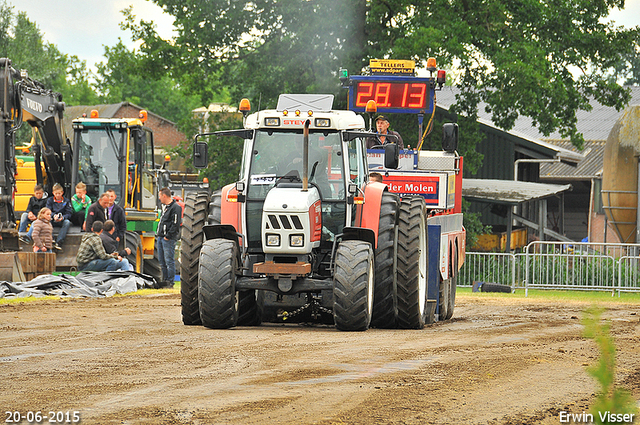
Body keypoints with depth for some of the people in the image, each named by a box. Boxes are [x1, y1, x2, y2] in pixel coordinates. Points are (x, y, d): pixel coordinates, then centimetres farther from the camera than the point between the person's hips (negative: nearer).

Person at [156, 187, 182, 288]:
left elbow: (176, 224, -17)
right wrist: (159, 235, 17)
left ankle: (170, 282, -5)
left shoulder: (175, 207, -11)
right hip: (161, 238, 10)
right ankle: (165, 281, 18)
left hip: (169, 239, -10)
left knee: (169, 261, -7)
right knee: (162, 262, 11)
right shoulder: (164, 206, 18)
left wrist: (168, 236, -17)